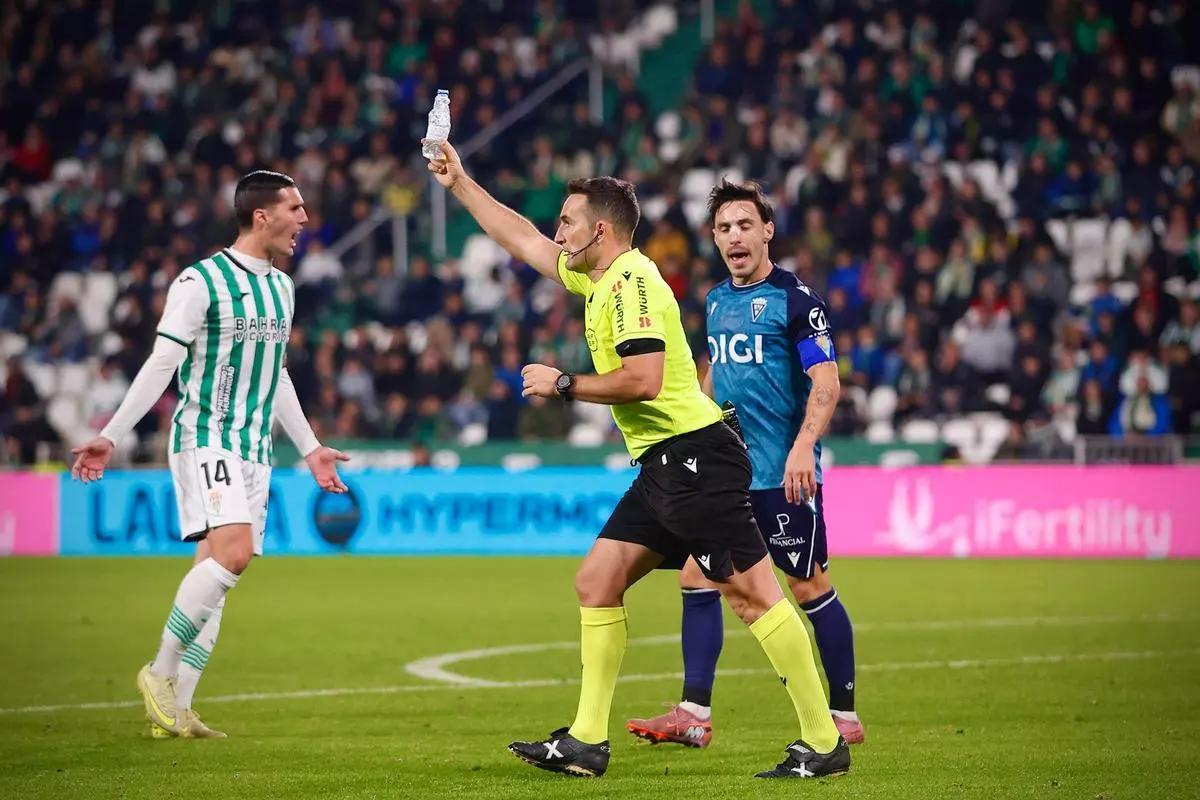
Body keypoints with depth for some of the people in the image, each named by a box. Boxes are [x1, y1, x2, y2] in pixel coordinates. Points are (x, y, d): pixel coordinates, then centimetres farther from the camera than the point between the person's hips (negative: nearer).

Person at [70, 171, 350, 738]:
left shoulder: (281, 287, 14)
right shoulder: (201, 282, -9)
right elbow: (160, 365, -8)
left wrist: (309, 447, 26)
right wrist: (110, 437, -12)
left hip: (254, 450, 7)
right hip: (205, 440, -7)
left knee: (215, 578, 2)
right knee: (232, 551, -25)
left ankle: (176, 711, 1)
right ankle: (160, 671, -13)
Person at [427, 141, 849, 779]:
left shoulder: (632, 281, -12)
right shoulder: (599, 279, 17)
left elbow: (643, 378, -22)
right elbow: (523, 241, 31)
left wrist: (563, 384, -10)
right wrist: (459, 183, 32)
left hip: (694, 456, -10)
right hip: (662, 464, 10)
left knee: (752, 593, -10)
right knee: (595, 582, 8)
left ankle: (824, 743, -9)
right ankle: (586, 742, 10)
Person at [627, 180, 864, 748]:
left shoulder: (795, 299, -10)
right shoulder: (716, 300, 12)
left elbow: (826, 383, -15)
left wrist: (803, 446, -27)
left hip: (783, 474, -7)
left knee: (809, 587, -2)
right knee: (696, 577, 1)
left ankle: (844, 716, 9)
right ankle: (694, 715, 3)